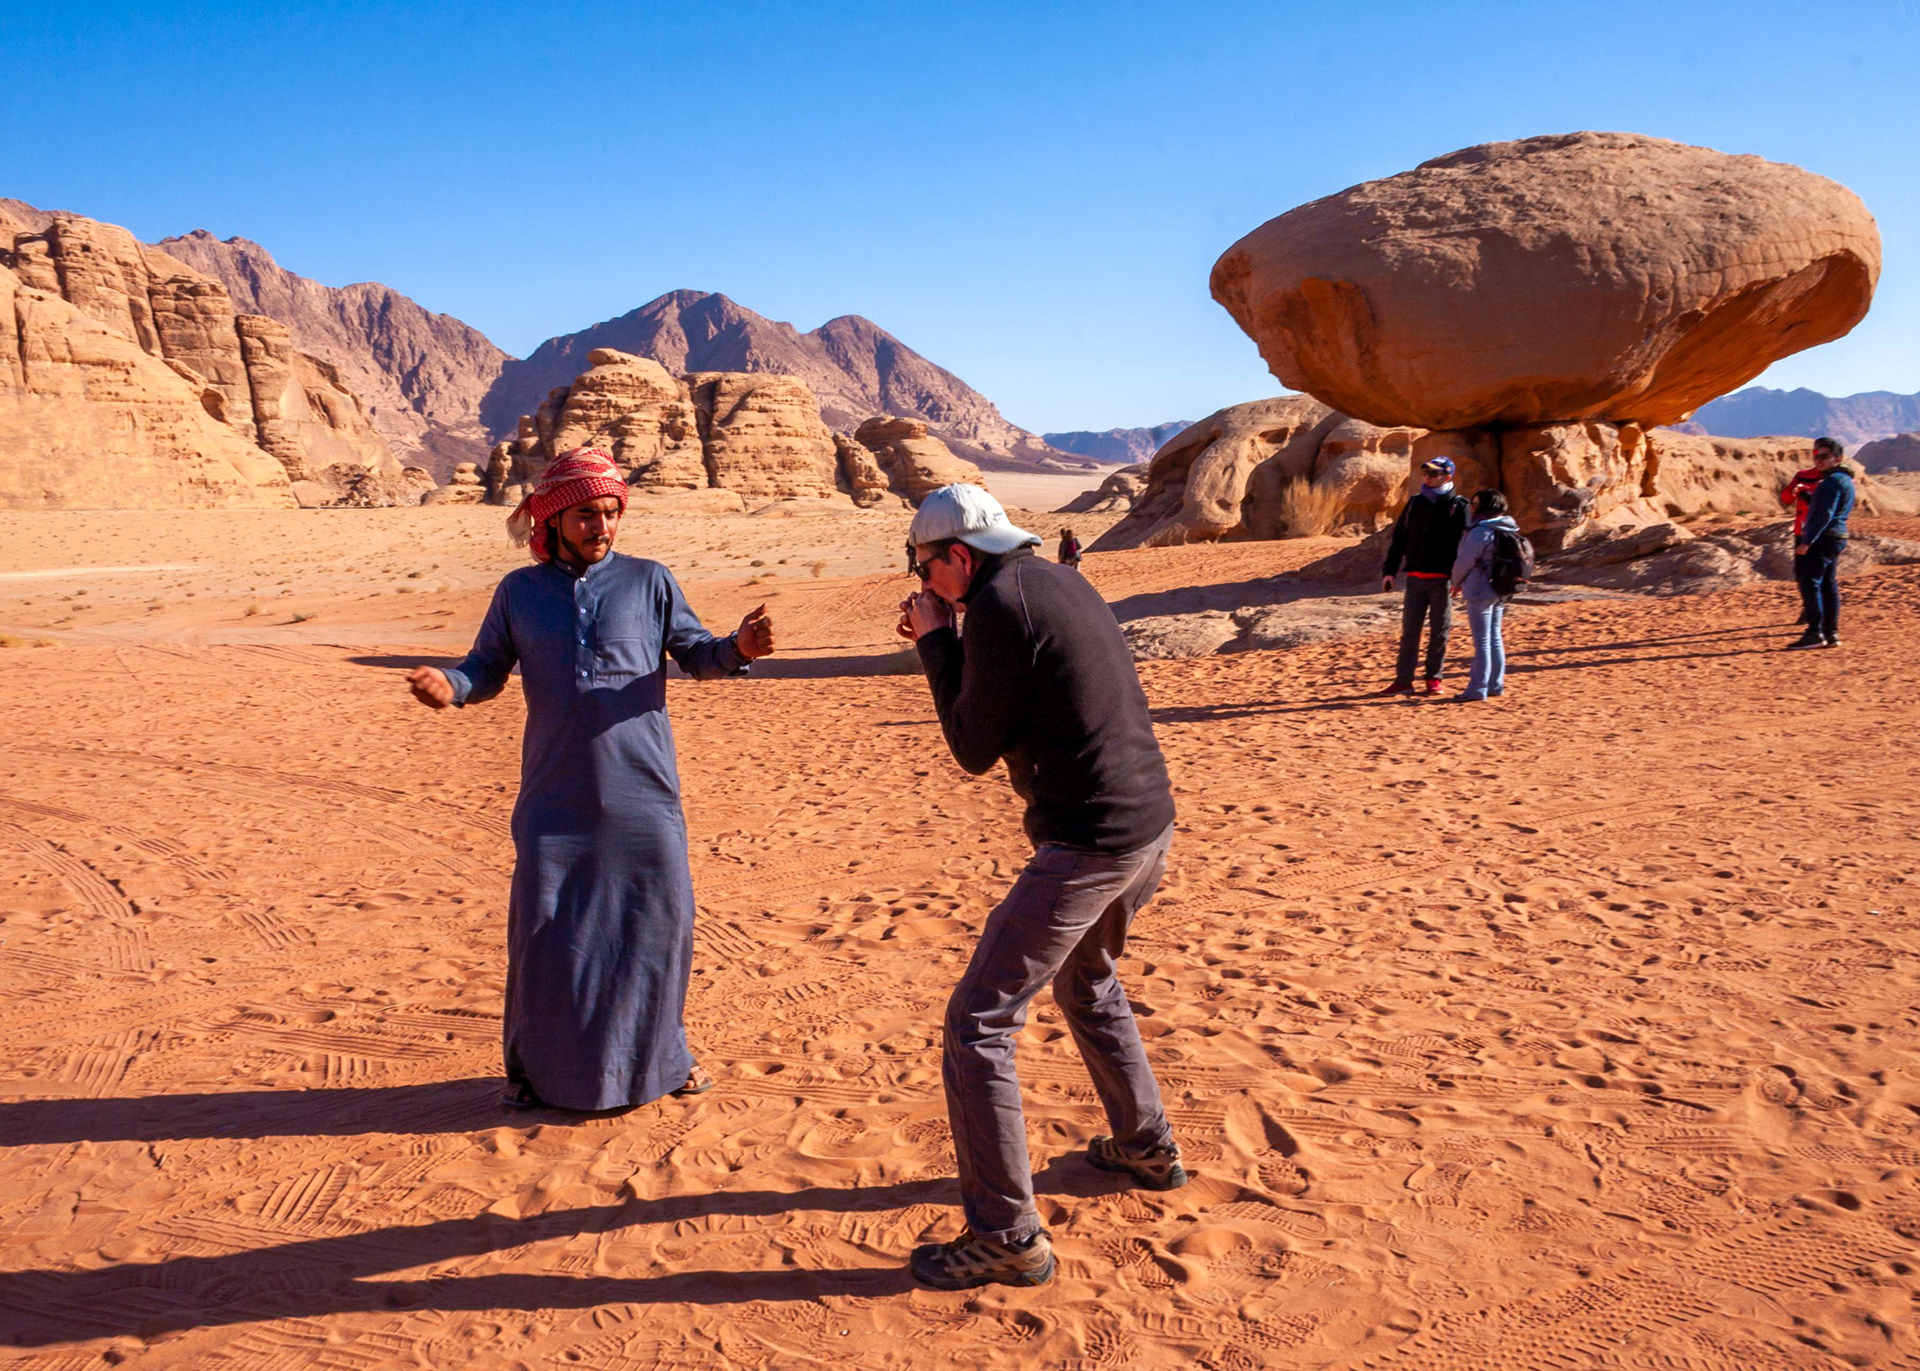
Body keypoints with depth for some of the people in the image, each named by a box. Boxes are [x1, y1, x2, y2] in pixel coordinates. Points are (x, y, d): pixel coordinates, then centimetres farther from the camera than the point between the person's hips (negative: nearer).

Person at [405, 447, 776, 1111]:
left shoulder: (649, 581, 5)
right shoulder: (519, 591, 8)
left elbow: (694, 653, 2)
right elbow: (487, 668, 10)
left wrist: (738, 647, -19)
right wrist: (450, 685, -12)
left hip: (643, 795, 0)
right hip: (556, 799, 1)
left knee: (657, 921, 6)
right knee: (544, 930, 3)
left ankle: (661, 1054, 27)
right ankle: (535, 1065, 23)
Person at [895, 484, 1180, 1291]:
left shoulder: (1001, 602, -15)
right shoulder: (1061, 584, 13)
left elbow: (974, 750, -8)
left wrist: (934, 642, 0)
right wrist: (946, 645, 15)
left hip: (1087, 845, -10)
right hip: (1151, 824, 10)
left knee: (977, 1027, -3)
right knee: (1088, 984, 32)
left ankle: (1006, 1237, 3)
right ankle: (1146, 1147, 45)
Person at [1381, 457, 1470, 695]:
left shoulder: (1458, 507, -2)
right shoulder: (1415, 502, 10)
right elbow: (1399, 537, 13)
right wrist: (1389, 570, 7)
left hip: (1442, 579, -3)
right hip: (1415, 577, 3)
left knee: (1439, 631, 6)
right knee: (1409, 631, 2)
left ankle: (1434, 678, 18)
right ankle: (1403, 680, 6)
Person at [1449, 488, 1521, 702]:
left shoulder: (1480, 532, -18)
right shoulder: (1508, 531, 8)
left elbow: (1464, 561, -13)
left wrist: (1456, 582, 7)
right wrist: (1462, 583, 17)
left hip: (1480, 590, -8)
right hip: (1500, 592, 8)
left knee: (1482, 641, -4)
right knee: (1495, 638, 15)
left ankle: (1477, 689, 2)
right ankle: (1496, 684, 22)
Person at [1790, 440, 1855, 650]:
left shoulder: (1833, 481, -14)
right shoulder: (1845, 479, 19)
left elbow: (1825, 515, -22)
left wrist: (1807, 541, -24)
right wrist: (1806, 496, 19)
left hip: (1823, 538, -11)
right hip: (1836, 538, 11)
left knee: (1810, 583, -11)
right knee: (1828, 585, 11)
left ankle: (1815, 633, -14)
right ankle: (1831, 633, 13)